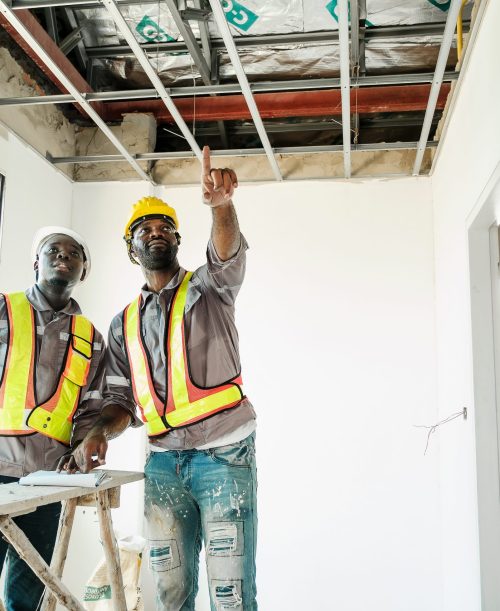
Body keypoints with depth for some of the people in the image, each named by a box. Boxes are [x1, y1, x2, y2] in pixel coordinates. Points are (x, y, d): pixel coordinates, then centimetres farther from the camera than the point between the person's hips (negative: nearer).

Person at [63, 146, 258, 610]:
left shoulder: (207, 288, 3)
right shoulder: (124, 324, 15)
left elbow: (227, 257, -21)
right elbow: (122, 397, 15)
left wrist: (220, 204, -41)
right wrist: (99, 432, -6)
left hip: (224, 454, -4)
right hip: (163, 462, 4)